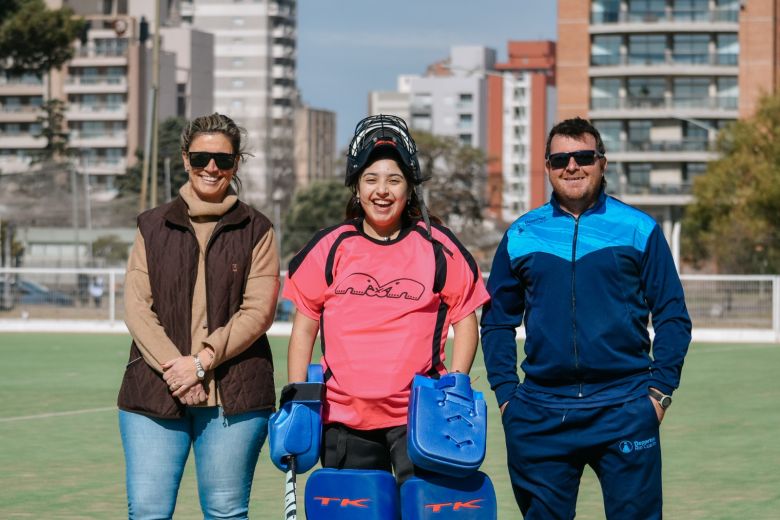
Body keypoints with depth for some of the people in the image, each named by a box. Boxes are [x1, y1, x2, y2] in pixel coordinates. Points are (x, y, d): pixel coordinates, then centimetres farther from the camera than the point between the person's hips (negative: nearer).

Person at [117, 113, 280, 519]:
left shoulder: (256, 230, 8)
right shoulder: (153, 227, 12)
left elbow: (258, 311, -2)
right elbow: (135, 306, 3)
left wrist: (202, 361, -12)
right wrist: (172, 366, -11)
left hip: (234, 394, -1)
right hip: (154, 391, 1)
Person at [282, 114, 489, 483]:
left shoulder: (437, 247, 4)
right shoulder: (330, 248, 6)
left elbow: (465, 317, 9)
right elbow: (304, 327, 11)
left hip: (419, 415, -2)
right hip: (343, 418, 2)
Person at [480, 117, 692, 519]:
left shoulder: (639, 230, 4)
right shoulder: (521, 236, 9)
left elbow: (672, 316, 6)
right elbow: (497, 320, 15)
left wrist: (660, 388, -3)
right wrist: (505, 393, 5)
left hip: (625, 411, -2)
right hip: (540, 417, 2)